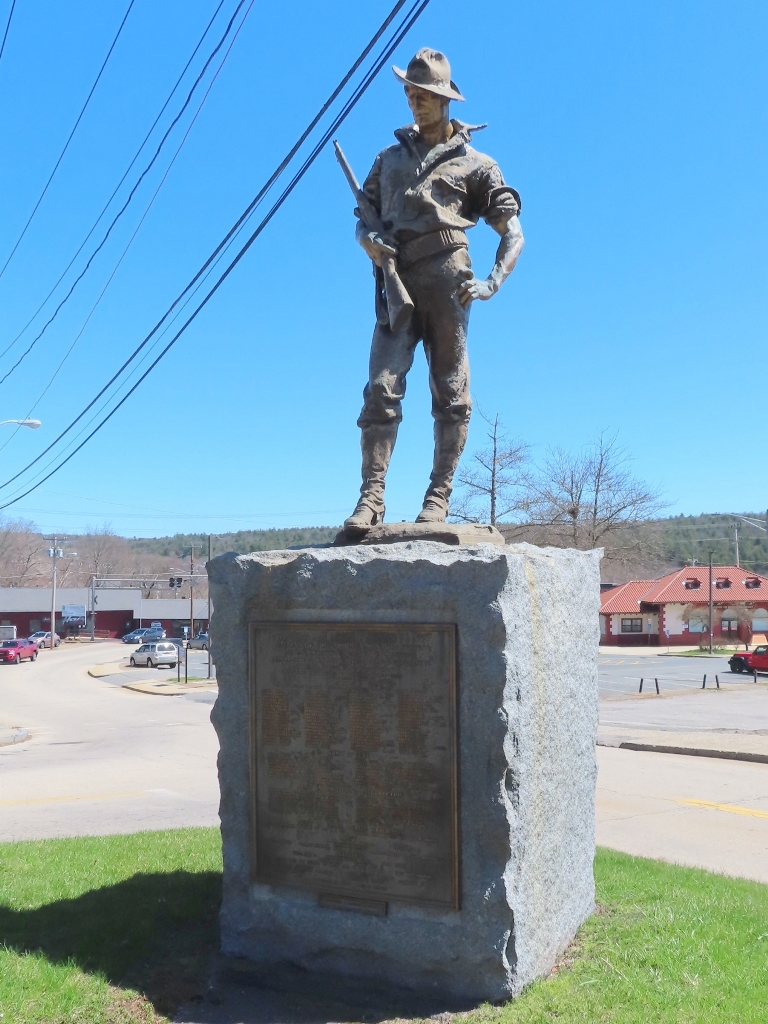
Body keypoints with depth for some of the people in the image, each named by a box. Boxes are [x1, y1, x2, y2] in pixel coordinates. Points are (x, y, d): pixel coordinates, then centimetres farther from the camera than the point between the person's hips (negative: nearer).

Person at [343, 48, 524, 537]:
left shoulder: (474, 163, 14)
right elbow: (364, 216, 26)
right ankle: (372, 497, -13)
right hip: (396, 284, 3)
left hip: (445, 280, -2)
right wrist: (367, 238, 1)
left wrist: (492, 283, -7)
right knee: (381, 389, -11)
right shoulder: (390, 158, 26)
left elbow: (513, 232, 9)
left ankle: (439, 497, 0)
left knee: (450, 393, -4)